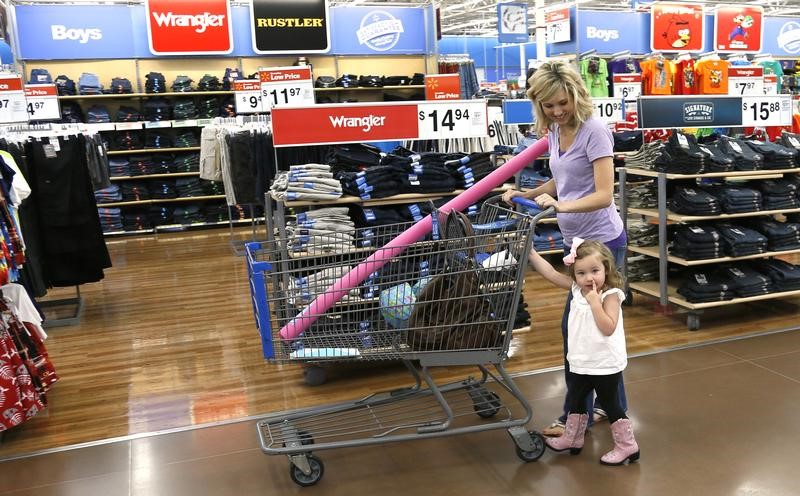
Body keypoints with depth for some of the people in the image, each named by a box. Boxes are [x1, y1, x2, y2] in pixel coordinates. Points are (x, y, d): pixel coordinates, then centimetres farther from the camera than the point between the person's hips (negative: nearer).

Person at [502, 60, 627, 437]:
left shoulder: (594, 131, -17)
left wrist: (560, 206, -36)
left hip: (602, 242, -8)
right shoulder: (555, 131, 7)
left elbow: (603, 195, -22)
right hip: (578, 240, 8)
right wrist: (526, 194, 5)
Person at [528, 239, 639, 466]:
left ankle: (626, 445, 22)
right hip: (582, 363, 7)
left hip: (606, 365, -7)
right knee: (575, 400, 21)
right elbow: (551, 273, 0)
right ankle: (572, 438, 39)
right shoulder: (577, 288, -1)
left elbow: (608, 328, -28)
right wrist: (530, 252, -6)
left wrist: (594, 302, -31)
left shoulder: (610, 295, -19)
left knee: (611, 404, 6)